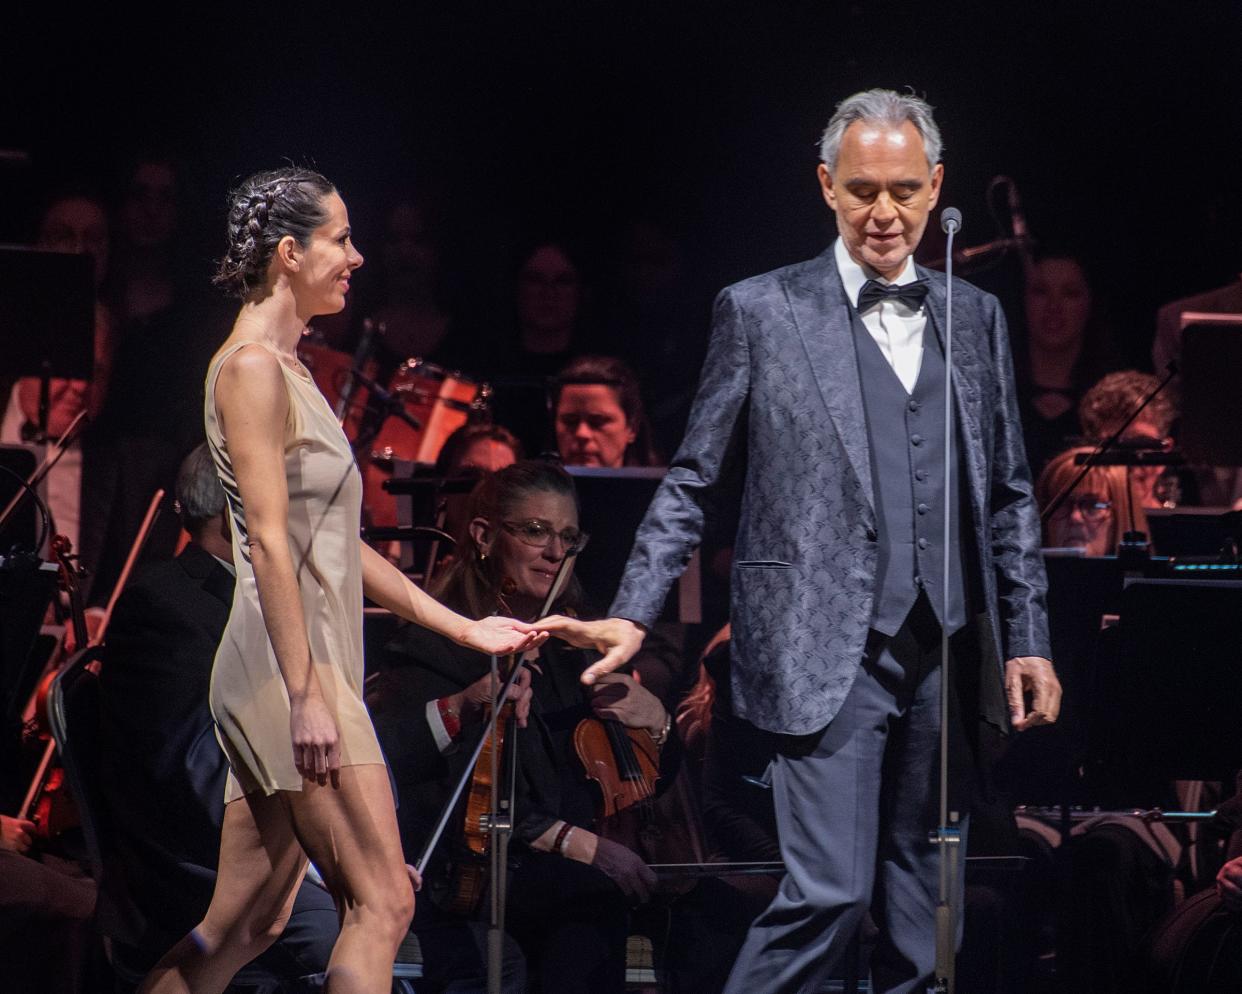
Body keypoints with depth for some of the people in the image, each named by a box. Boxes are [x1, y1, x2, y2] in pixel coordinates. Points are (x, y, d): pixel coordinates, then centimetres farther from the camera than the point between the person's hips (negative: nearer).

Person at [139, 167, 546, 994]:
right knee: (383, 903, -12)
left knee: (247, 924, 8)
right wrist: (307, 694, -22)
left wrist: (464, 628, 23)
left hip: (309, 669, 10)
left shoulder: (289, 371, 20)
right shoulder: (251, 368, -9)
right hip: (287, 669, -10)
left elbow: (337, 546, 23)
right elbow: (268, 542, -17)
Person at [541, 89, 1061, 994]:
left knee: (920, 902, 8)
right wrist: (634, 614, -6)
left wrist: (1028, 640, 10)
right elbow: (693, 482, 3)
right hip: (826, 653, -5)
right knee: (829, 892, -14)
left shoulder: (975, 318, 13)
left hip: (943, 652, 5)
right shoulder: (762, 313, 1)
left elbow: (1010, 496, 16)